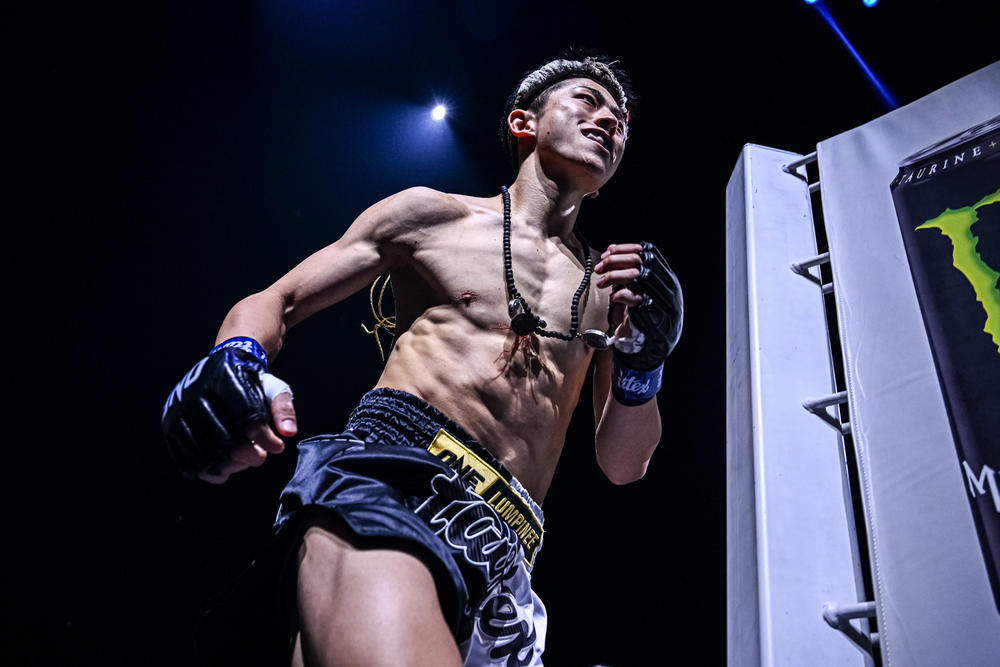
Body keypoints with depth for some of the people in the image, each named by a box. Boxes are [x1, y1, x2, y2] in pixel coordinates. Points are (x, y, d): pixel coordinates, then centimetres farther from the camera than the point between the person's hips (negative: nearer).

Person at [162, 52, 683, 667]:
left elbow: (623, 466, 18)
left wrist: (642, 361, 0)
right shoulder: (433, 214, 14)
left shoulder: (611, 285, 21)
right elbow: (275, 302, 15)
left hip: (502, 559, 4)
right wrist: (236, 360, -7)